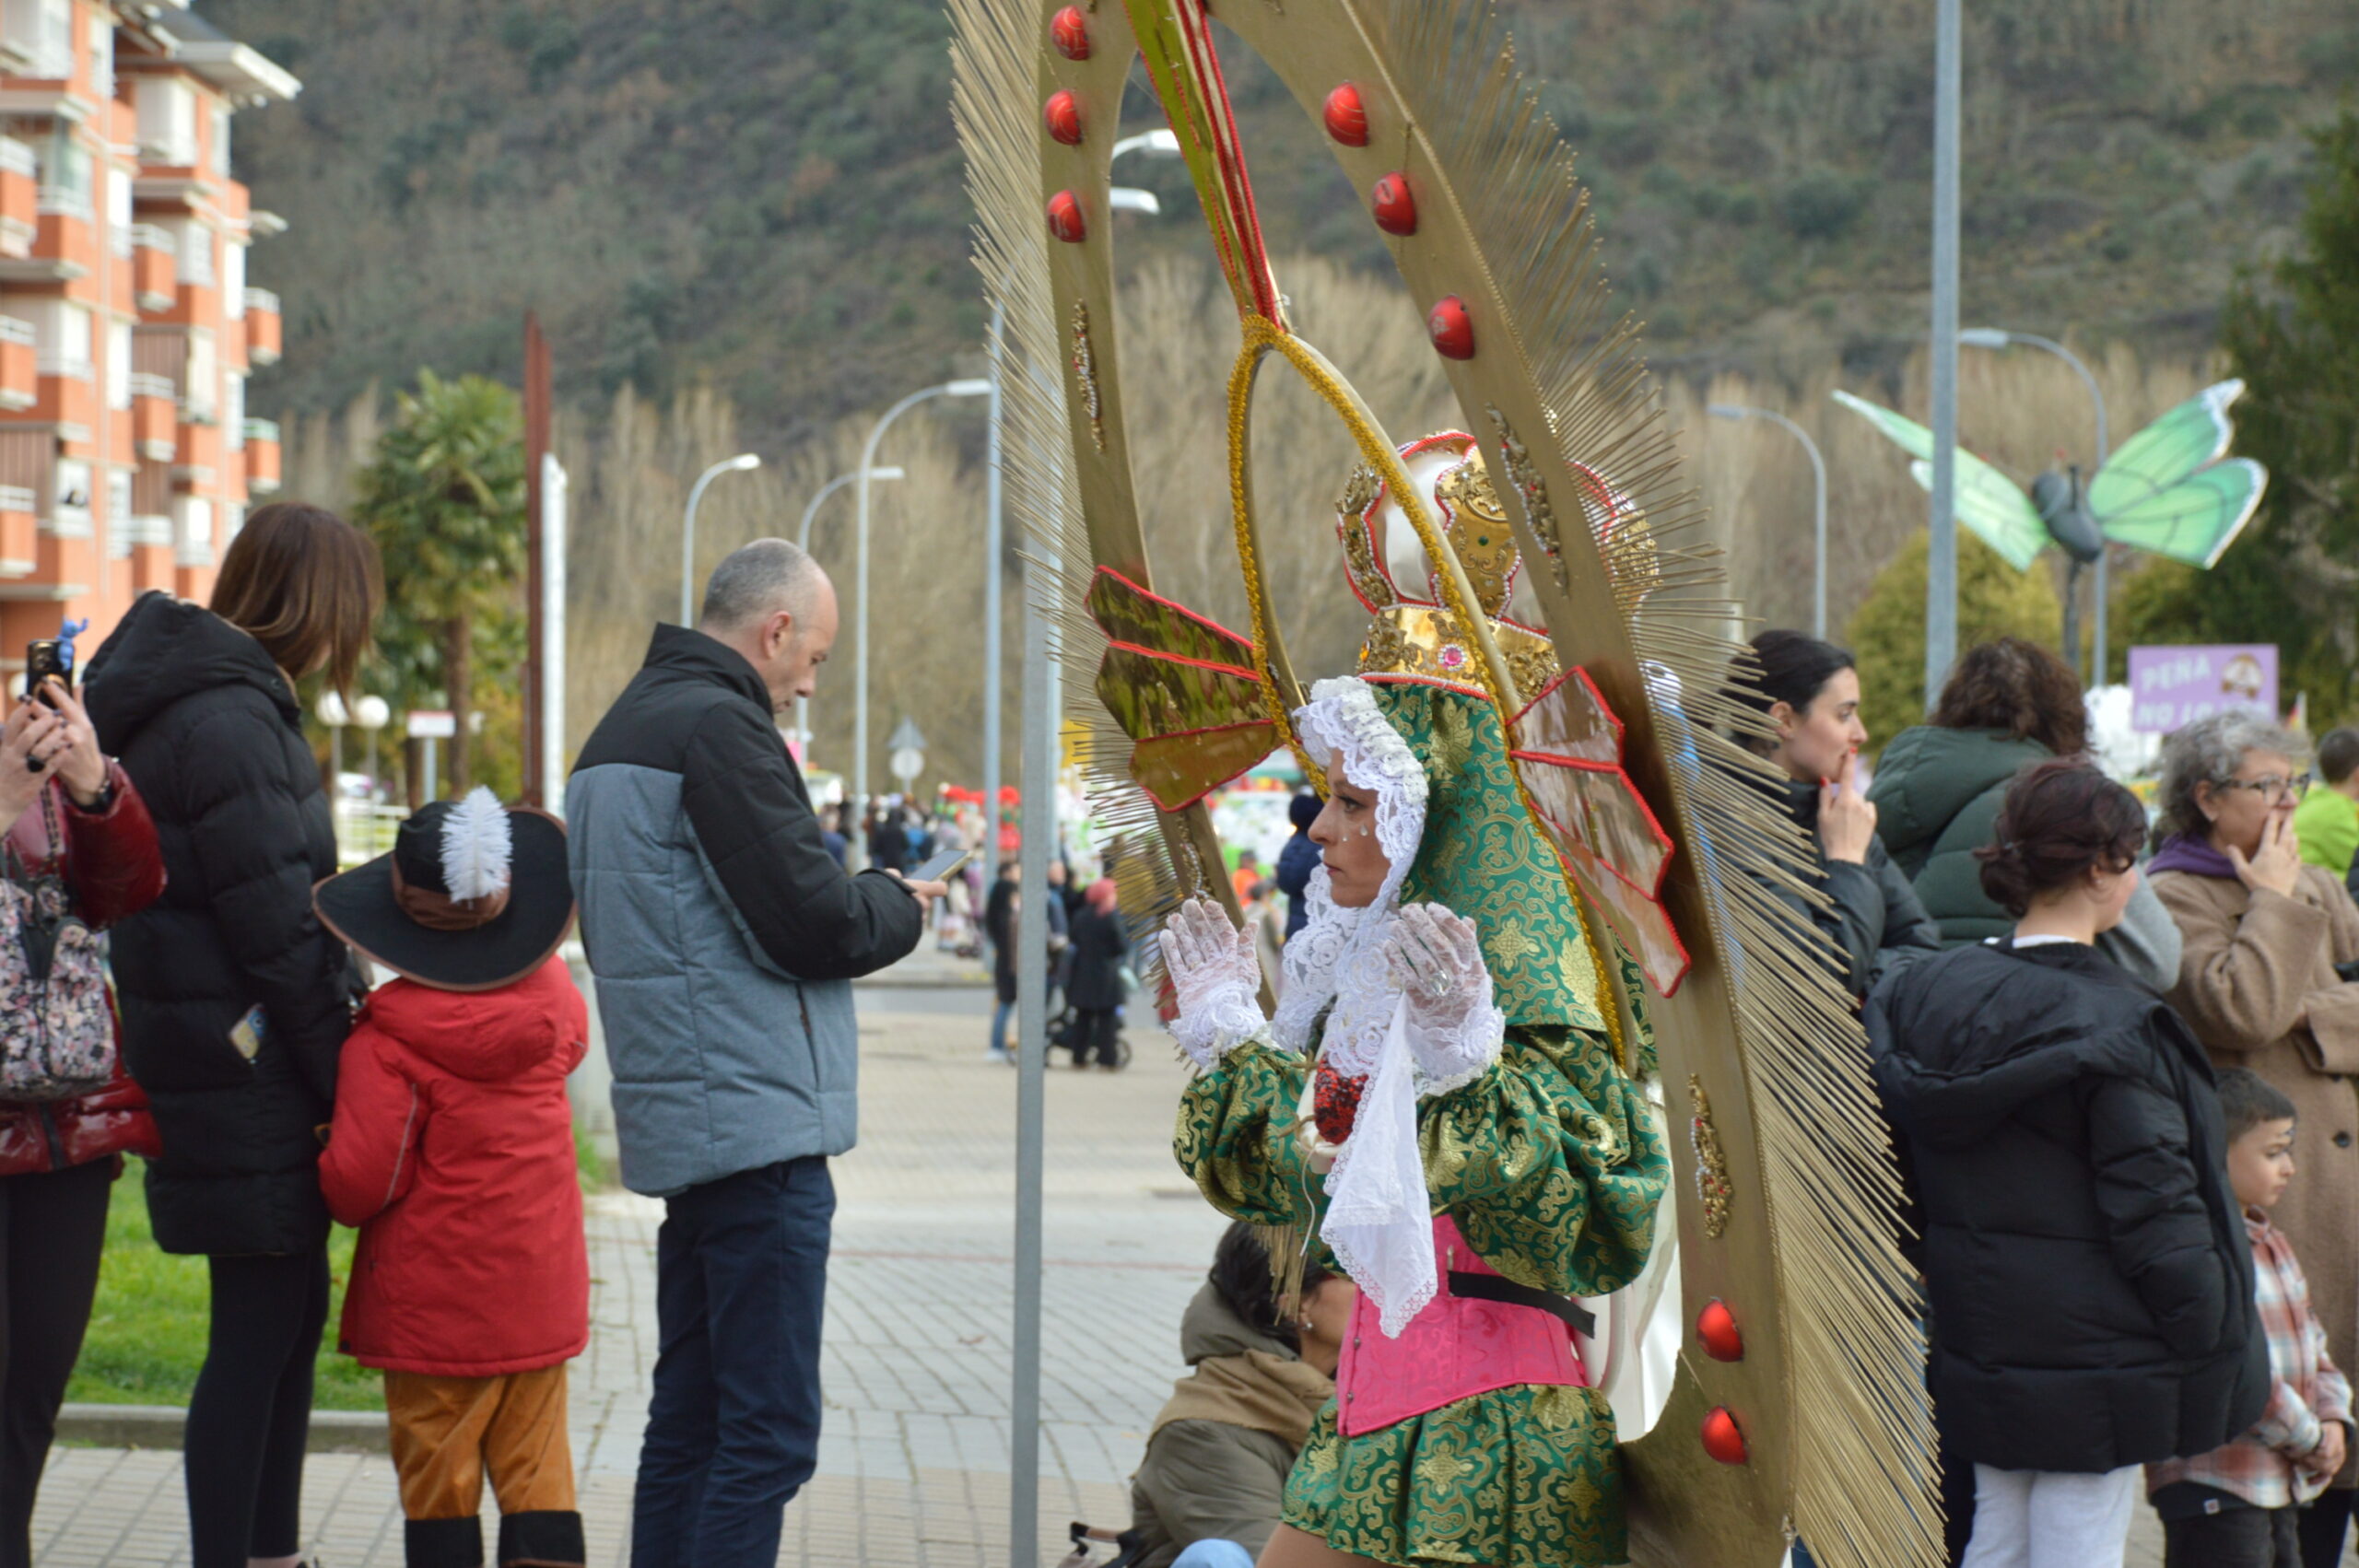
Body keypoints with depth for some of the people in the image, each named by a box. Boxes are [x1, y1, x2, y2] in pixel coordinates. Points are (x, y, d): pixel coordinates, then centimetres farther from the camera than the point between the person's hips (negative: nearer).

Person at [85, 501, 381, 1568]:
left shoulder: (231, 701, 14)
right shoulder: (225, 722, -18)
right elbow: (278, 931, -20)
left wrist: (342, 1063, 14)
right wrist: (345, 1075, -14)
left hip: (246, 1072, 10)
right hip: (248, 1072, -10)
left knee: (288, 1313, 17)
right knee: (259, 1331, -4)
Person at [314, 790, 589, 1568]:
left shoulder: (388, 1042, -18)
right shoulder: (556, 997, -2)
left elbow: (359, 1185, -17)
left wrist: (323, 1157, 4)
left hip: (432, 1300, -5)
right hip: (542, 1287, 5)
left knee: (438, 1480, 5)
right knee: (536, 1467, 10)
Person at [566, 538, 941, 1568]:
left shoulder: (619, 733, 19)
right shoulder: (717, 726, -13)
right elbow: (810, 923, -17)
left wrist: (866, 905, 12)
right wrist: (901, 906, 4)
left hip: (677, 1126, 10)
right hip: (758, 1123, -10)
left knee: (691, 1424, 14)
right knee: (769, 1436, -10)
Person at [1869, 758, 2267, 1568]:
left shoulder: (1925, 991, 2)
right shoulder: (2113, 1027, -20)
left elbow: (1916, 1183, 9)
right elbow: (2155, 1217, -18)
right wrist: (2213, 1348, -9)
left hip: (1977, 1345, 7)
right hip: (2091, 1347, -7)